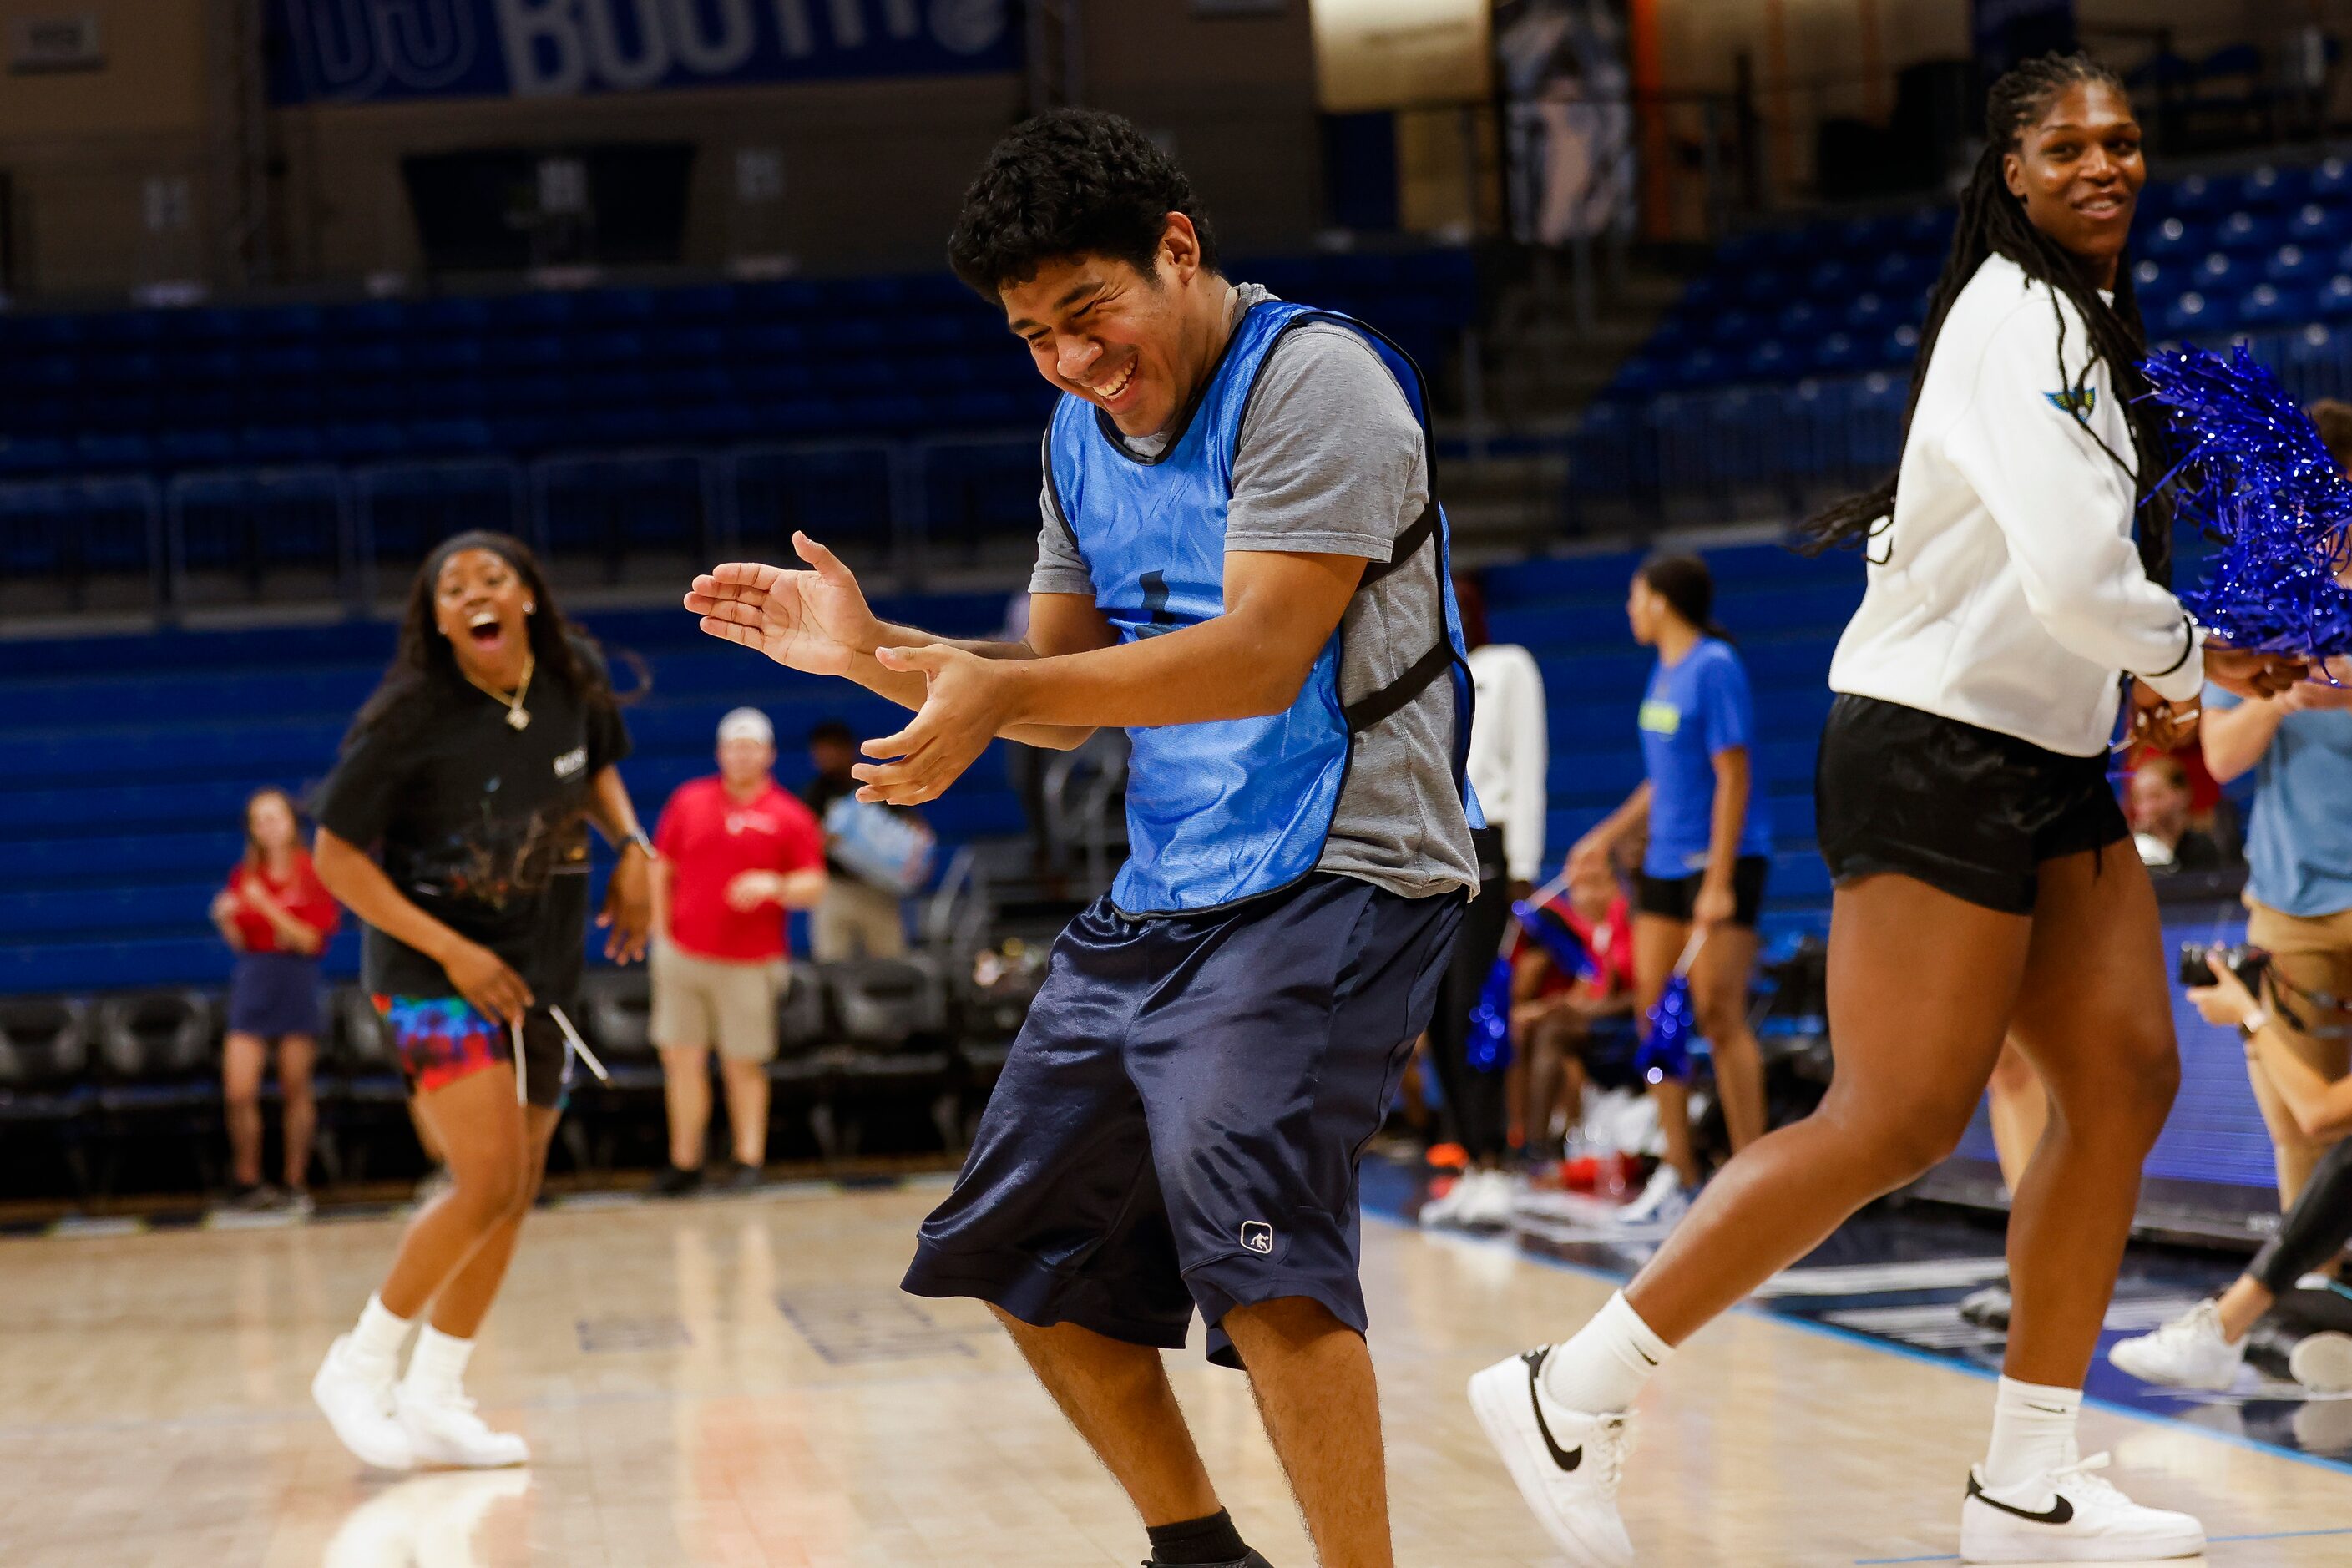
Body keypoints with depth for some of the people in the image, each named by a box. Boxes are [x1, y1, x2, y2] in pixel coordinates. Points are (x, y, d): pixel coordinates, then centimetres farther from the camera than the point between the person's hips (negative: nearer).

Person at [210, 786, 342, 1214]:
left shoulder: (313, 874, -1)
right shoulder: (244, 876, 9)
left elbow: (310, 939, -8)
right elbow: (240, 942, 10)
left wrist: (267, 907, -18)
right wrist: (226, 920, -11)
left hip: (297, 983, -3)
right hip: (251, 983, 3)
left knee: (296, 1091, 2)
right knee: (238, 1093, -6)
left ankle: (296, 1185, 10)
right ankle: (247, 1183, 5)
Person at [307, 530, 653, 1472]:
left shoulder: (576, 682, -3)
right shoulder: (411, 721, -19)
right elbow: (336, 856, -14)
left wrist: (631, 847, -2)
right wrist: (450, 951, -20)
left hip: (542, 970, 6)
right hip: (436, 969, -6)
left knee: (514, 1195, 9)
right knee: (488, 1181, -19)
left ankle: (433, 1402, 22)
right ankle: (360, 1368, -2)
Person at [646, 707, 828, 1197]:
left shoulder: (790, 817, 1)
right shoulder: (689, 801, 9)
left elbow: (813, 887, -1)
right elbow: (661, 869, 14)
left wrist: (774, 886, -20)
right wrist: (661, 933, 7)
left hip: (749, 964, -3)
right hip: (682, 955, 3)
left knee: (744, 1065, 1)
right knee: (681, 1059, 2)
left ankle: (749, 1160, 9)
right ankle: (684, 1162, 9)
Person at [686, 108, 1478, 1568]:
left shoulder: (1312, 381, -16)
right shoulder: (1084, 434, 11)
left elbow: (1259, 660, -26)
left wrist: (1005, 691, -33)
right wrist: (872, 653, 3)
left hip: (1336, 879, -9)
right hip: (1159, 897, 9)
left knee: (1246, 1221, -29)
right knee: (1028, 1253, 13)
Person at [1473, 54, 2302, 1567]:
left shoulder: (2088, 320, 17)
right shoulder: (2019, 319, -15)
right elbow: (2074, 575, -25)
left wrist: (2127, 667, 11)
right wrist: (2192, 652, -7)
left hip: (2048, 760, 10)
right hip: (1936, 750, -10)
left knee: (2125, 1077, 1)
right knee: (1896, 1122, -13)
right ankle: (1572, 1394, -6)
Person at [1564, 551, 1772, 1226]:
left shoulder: (1715, 668, -13)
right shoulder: (1665, 671, 13)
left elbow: (1733, 778, -17)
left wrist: (1719, 883, -21)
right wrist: (1608, 838, 23)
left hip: (1720, 862, -9)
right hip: (1664, 863, 9)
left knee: (1718, 1017, -11)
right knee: (1655, 1012, 6)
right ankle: (1677, 1174, 11)